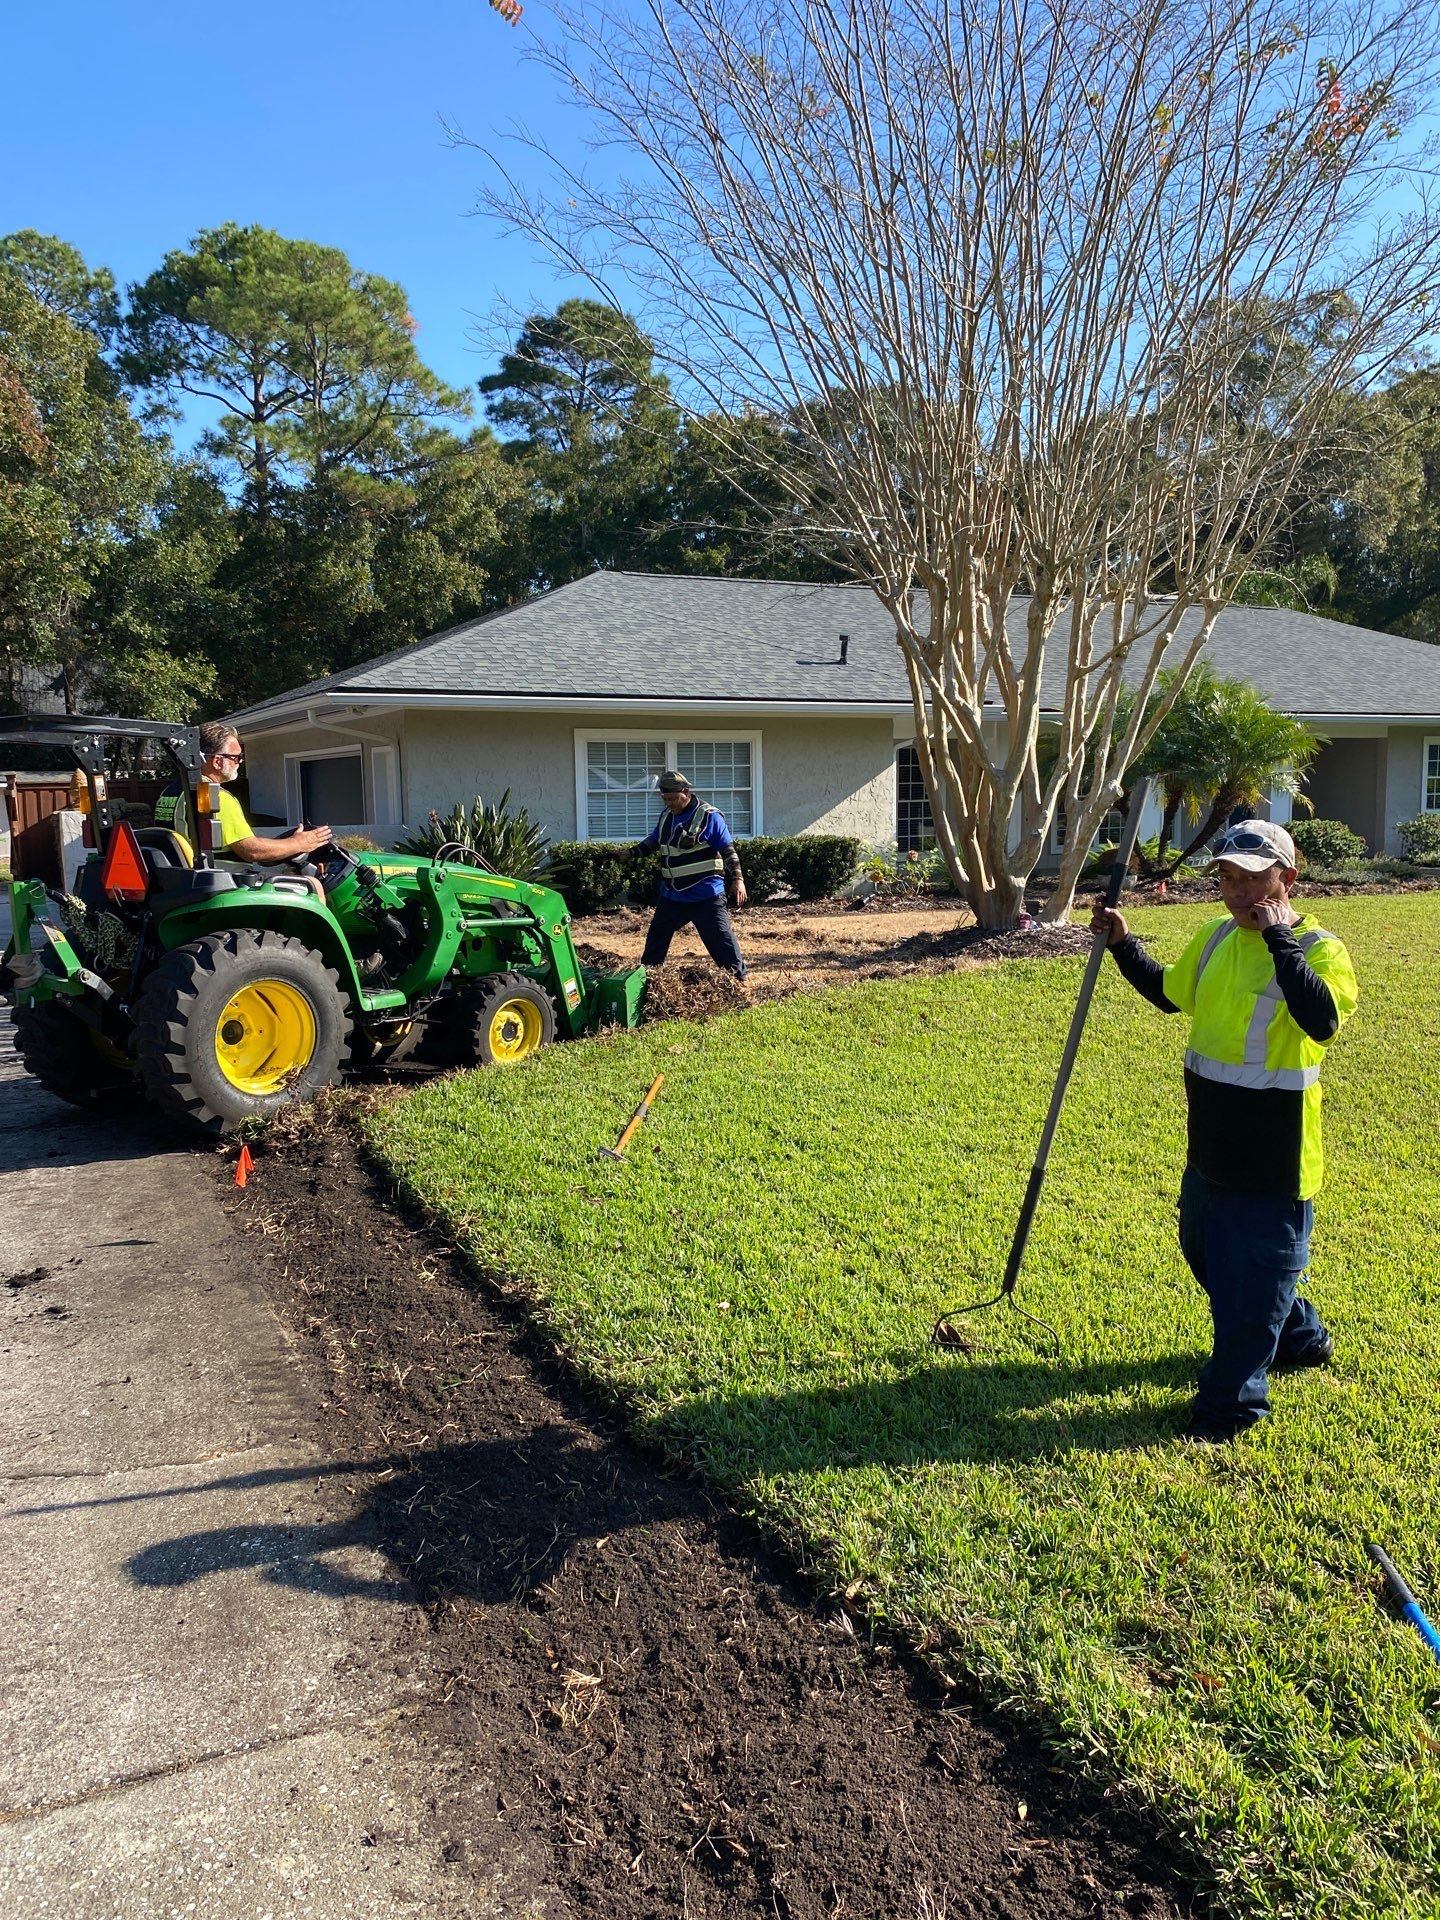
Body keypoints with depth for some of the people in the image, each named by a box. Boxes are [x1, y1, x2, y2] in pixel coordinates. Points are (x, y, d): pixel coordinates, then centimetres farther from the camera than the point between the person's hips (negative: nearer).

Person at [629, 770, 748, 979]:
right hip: (672, 895, 7)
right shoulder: (666, 816, 9)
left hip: (706, 896, -7)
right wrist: (630, 853, 9)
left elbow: (728, 851, -13)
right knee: (656, 937, 19)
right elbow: (653, 841, 23)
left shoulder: (709, 816, -13)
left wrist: (737, 878, -21)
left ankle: (739, 979, 1)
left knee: (722, 940, -8)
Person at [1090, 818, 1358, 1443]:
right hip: (1210, 1150, 9)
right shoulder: (1215, 938, 5)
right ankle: (1299, 1336, 47)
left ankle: (1231, 1399, 23)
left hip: (1272, 1161, -8)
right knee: (1205, 1253, 25)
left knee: (1255, 1279, 4)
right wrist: (1122, 943, 9)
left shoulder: (1318, 949, -17)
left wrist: (1279, 937, -33)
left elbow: (1324, 1021, -37)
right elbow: (1168, 992, 22)